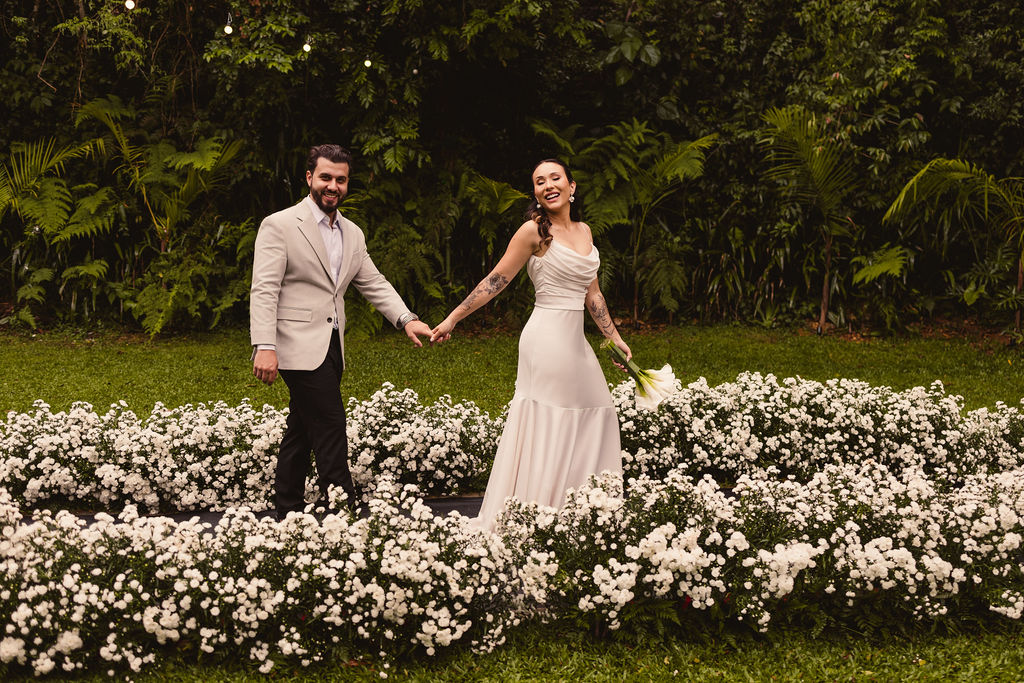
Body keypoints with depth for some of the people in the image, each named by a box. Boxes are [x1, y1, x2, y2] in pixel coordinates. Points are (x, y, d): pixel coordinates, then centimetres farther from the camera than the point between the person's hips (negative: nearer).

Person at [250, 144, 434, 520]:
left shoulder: (353, 234, 16)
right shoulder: (279, 225, -7)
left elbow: (374, 284, 14)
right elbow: (264, 290, -12)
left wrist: (407, 319, -3)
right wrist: (264, 347, -22)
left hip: (331, 348, 7)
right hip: (300, 348, -7)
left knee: (302, 430, 13)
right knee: (330, 427, -10)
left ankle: (287, 511, 21)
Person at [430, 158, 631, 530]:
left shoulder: (584, 231, 14)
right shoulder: (534, 231, -7)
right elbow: (496, 280, -5)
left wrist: (615, 338, 19)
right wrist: (452, 319, -5)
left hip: (575, 339, 8)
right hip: (548, 337, -8)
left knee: (596, 415, 9)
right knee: (546, 428, -7)